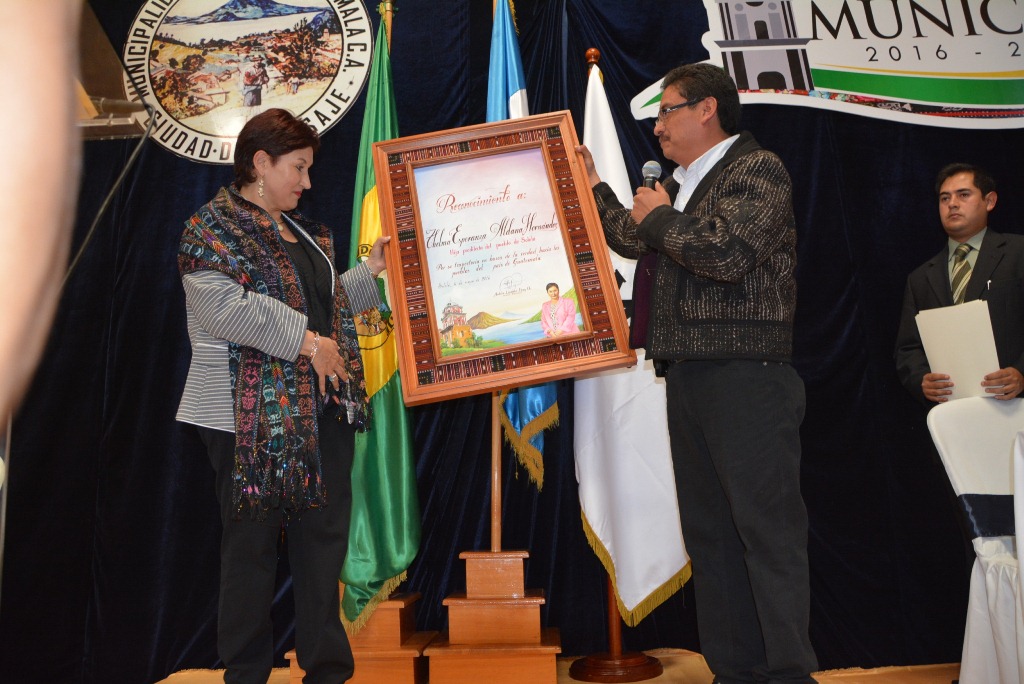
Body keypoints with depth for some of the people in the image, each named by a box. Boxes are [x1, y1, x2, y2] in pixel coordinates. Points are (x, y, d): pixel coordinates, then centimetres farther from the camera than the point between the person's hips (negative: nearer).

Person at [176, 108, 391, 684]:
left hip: (325, 411, 8)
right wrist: (306, 340, -19)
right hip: (257, 419, -7)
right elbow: (222, 307, -21)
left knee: (326, 541, 9)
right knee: (252, 547, 3)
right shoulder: (215, 226, -5)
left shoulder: (304, 232, 20)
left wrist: (371, 271, 18)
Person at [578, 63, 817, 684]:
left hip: (746, 377, -9)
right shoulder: (684, 185, 23)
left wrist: (662, 216, -5)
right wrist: (592, 186, 36)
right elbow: (635, 242, 38)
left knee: (768, 528, -6)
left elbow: (726, 253, -20)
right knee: (709, 532, 10)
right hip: (686, 377, 9)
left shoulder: (757, 170, -4)